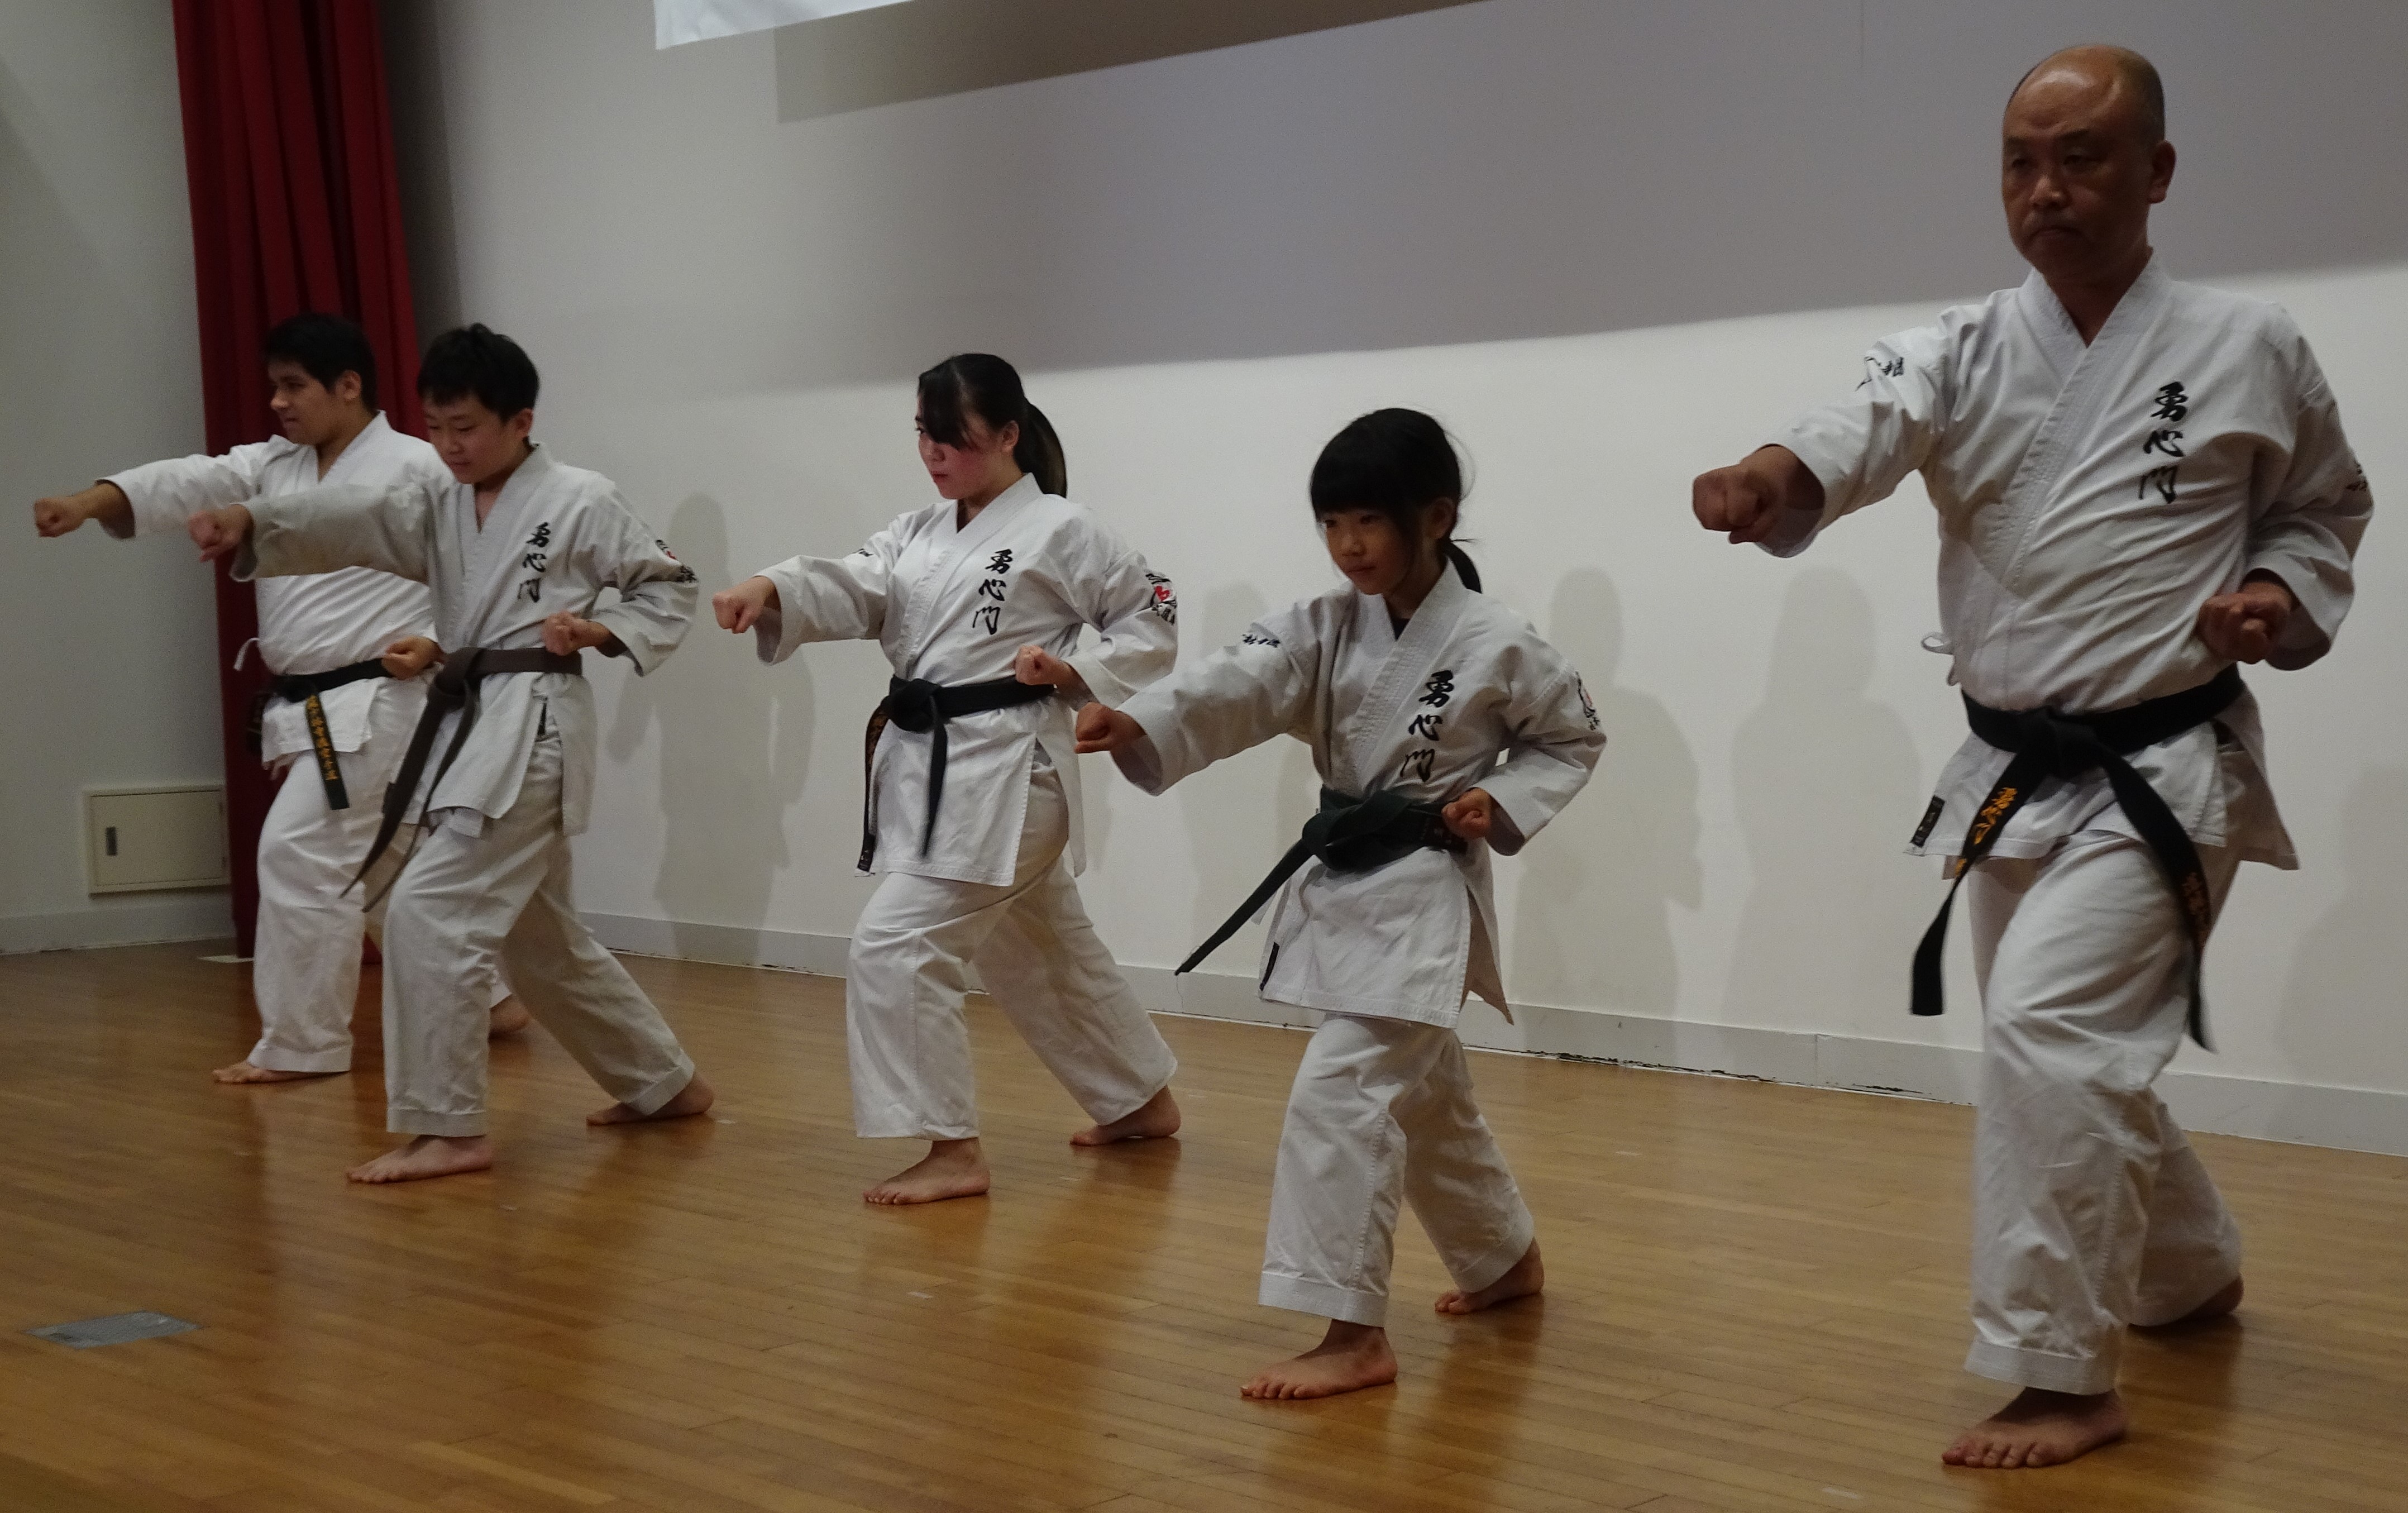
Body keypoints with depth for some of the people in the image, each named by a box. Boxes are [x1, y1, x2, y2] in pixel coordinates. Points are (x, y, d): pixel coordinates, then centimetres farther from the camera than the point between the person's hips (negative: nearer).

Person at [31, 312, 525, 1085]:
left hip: (373, 707, -9)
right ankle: (482, 998, 31)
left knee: (301, 852, -12)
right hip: (313, 711, 9)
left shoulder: (415, 469, -10)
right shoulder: (273, 467, 11)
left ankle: (301, 1044, -1)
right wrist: (91, 500, -20)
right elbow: (189, 484, -4)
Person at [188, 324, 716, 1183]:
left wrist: (601, 631, -17)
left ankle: (448, 1128, -11)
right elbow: (349, 522, -8)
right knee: (539, 938, 18)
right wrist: (249, 521, -26)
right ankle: (664, 1084, 33)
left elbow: (670, 590, 1)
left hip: (536, 726, -9)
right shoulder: (440, 506, 11)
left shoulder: (580, 501, -6)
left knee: (427, 911, -17)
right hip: (467, 721, 9)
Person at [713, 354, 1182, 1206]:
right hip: (925, 766, 8)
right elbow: (854, 592, -7)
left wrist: (1072, 672, -18)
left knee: (896, 946, -16)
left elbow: (1153, 630, -3)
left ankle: (952, 1151, -8)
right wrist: (770, 590, -27)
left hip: (1006, 771, -8)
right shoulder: (919, 535, 11)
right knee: (1045, 954, 20)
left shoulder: (1060, 532, -8)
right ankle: (1141, 1100, 38)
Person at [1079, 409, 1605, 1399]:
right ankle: (1507, 1259, 42)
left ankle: (1354, 1335, -12)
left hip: (1424, 900, -7)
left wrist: (1502, 804, -16)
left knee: (1342, 1096, -17)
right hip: (1337, 887, 7)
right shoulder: (1323, 629, -1)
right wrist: (1134, 725, -36)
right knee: (1421, 1095, 20)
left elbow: (1573, 740, 2)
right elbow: (1236, 689, -17)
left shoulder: (1495, 646, -13)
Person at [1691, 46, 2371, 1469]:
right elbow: (1866, 430, -23)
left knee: (2047, 1029, -22)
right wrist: (1772, 474, -46)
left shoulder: (2250, 348, -6)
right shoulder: (1963, 353, -1)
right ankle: (2194, 1269, 47)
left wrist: (2280, 601, -12)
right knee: (2080, 1061, 19)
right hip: (2014, 775, 5)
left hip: (2163, 775, -5)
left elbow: (2325, 511, 10)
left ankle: (2061, 1375, -10)